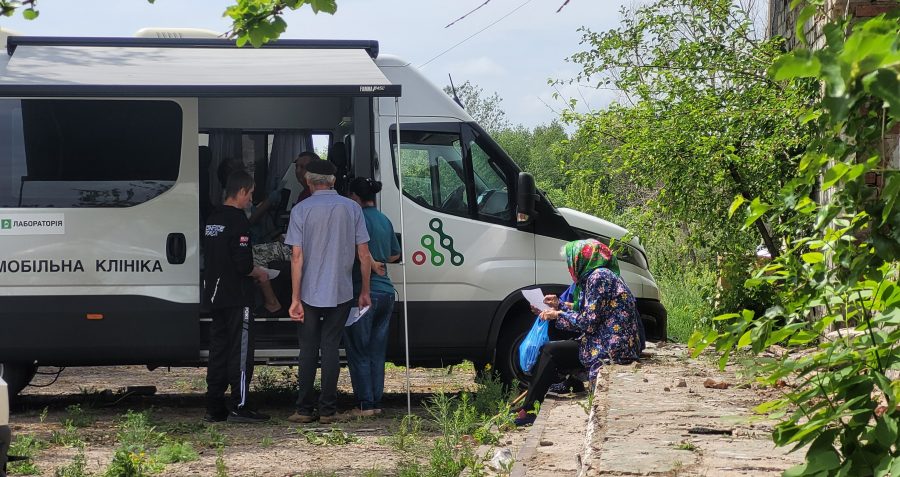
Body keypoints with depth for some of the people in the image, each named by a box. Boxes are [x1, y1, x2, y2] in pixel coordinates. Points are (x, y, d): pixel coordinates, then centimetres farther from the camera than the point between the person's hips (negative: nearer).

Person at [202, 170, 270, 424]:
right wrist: (258, 272, 0)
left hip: (215, 295, 8)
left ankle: (214, 407, 12)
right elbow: (243, 264, -20)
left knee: (218, 349, 11)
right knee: (240, 351, -3)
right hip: (237, 297, -8)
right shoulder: (237, 220, -15)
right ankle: (239, 407, -3)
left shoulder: (212, 219, 12)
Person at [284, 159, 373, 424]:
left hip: (309, 293, -1)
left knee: (308, 350, 7)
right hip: (341, 293, 1)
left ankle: (304, 410, 8)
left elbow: (297, 257, -9)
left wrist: (295, 299, -8)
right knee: (331, 348, 5)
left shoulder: (301, 210, -5)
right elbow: (364, 254, 0)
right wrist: (365, 291, 10)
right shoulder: (351, 208, 1)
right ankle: (328, 410, 4)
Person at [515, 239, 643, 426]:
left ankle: (528, 410, 2)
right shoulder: (600, 275, 15)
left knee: (550, 351, -5)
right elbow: (587, 312, 20)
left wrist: (558, 315, -6)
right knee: (549, 350, 12)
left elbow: (589, 322, -18)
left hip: (613, 350, -10)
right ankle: (529, 408, 12)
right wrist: (559, 305, 20)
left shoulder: (598, 277, -15)